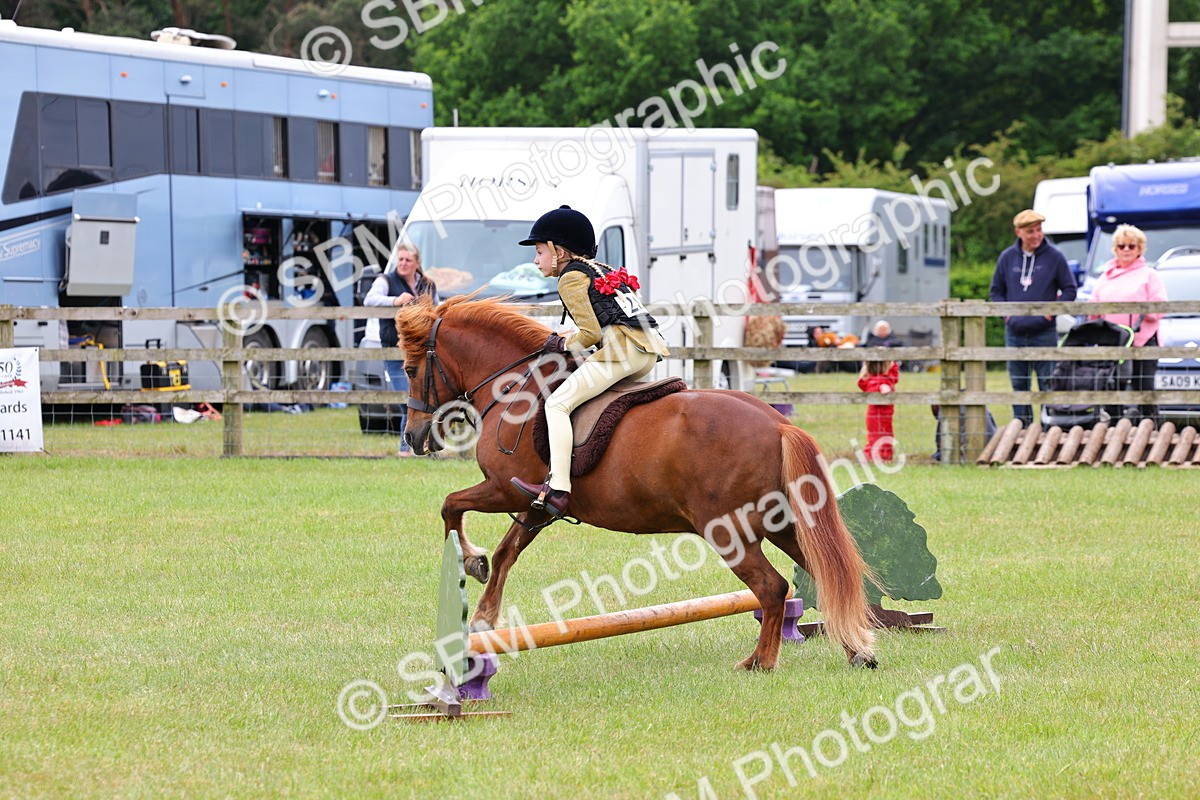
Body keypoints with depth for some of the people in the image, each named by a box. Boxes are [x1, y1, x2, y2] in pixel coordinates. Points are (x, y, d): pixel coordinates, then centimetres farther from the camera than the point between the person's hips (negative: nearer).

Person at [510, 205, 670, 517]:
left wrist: (562, 344, 8)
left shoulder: (571, 278, 0)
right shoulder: (601, 269, 27)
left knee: (558, 403, -10)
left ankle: (558, 489, -23)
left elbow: (591, 333, -9)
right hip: (650, 350, 10)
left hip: (620, 348, -10)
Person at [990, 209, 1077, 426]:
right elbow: (996, 291, 14)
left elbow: (1069, 290, 3)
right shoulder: (1007, 257, 6)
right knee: (1018, 385, 8)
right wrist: (1006, 314, -1)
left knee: (1048, 384, -2)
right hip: (1014, 333, 3)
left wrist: (1050, 312, -9)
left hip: (1044, 333, -3)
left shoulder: (1054, 257, -2)